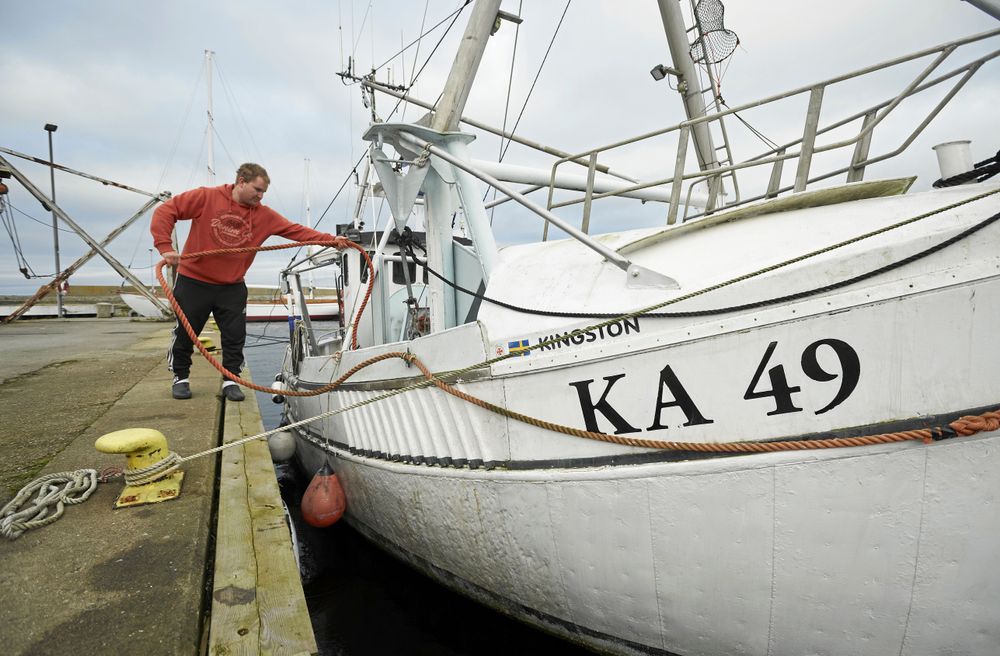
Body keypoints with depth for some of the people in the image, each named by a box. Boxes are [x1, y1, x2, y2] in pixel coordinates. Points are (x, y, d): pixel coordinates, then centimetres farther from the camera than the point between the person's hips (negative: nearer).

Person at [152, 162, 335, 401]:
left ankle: (231, 380, 17)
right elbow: (166, 211, -9)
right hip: (193, 282, -2)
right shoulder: (206, 197, -10)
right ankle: (180, 377, 30)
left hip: (232, 287, 2)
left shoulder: (264, 215, -2)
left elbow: (296, 230, -8)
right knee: (185, 334, 10)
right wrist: (165, 246, -21)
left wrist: (330, 240, -20)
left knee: (235, 336, 2)